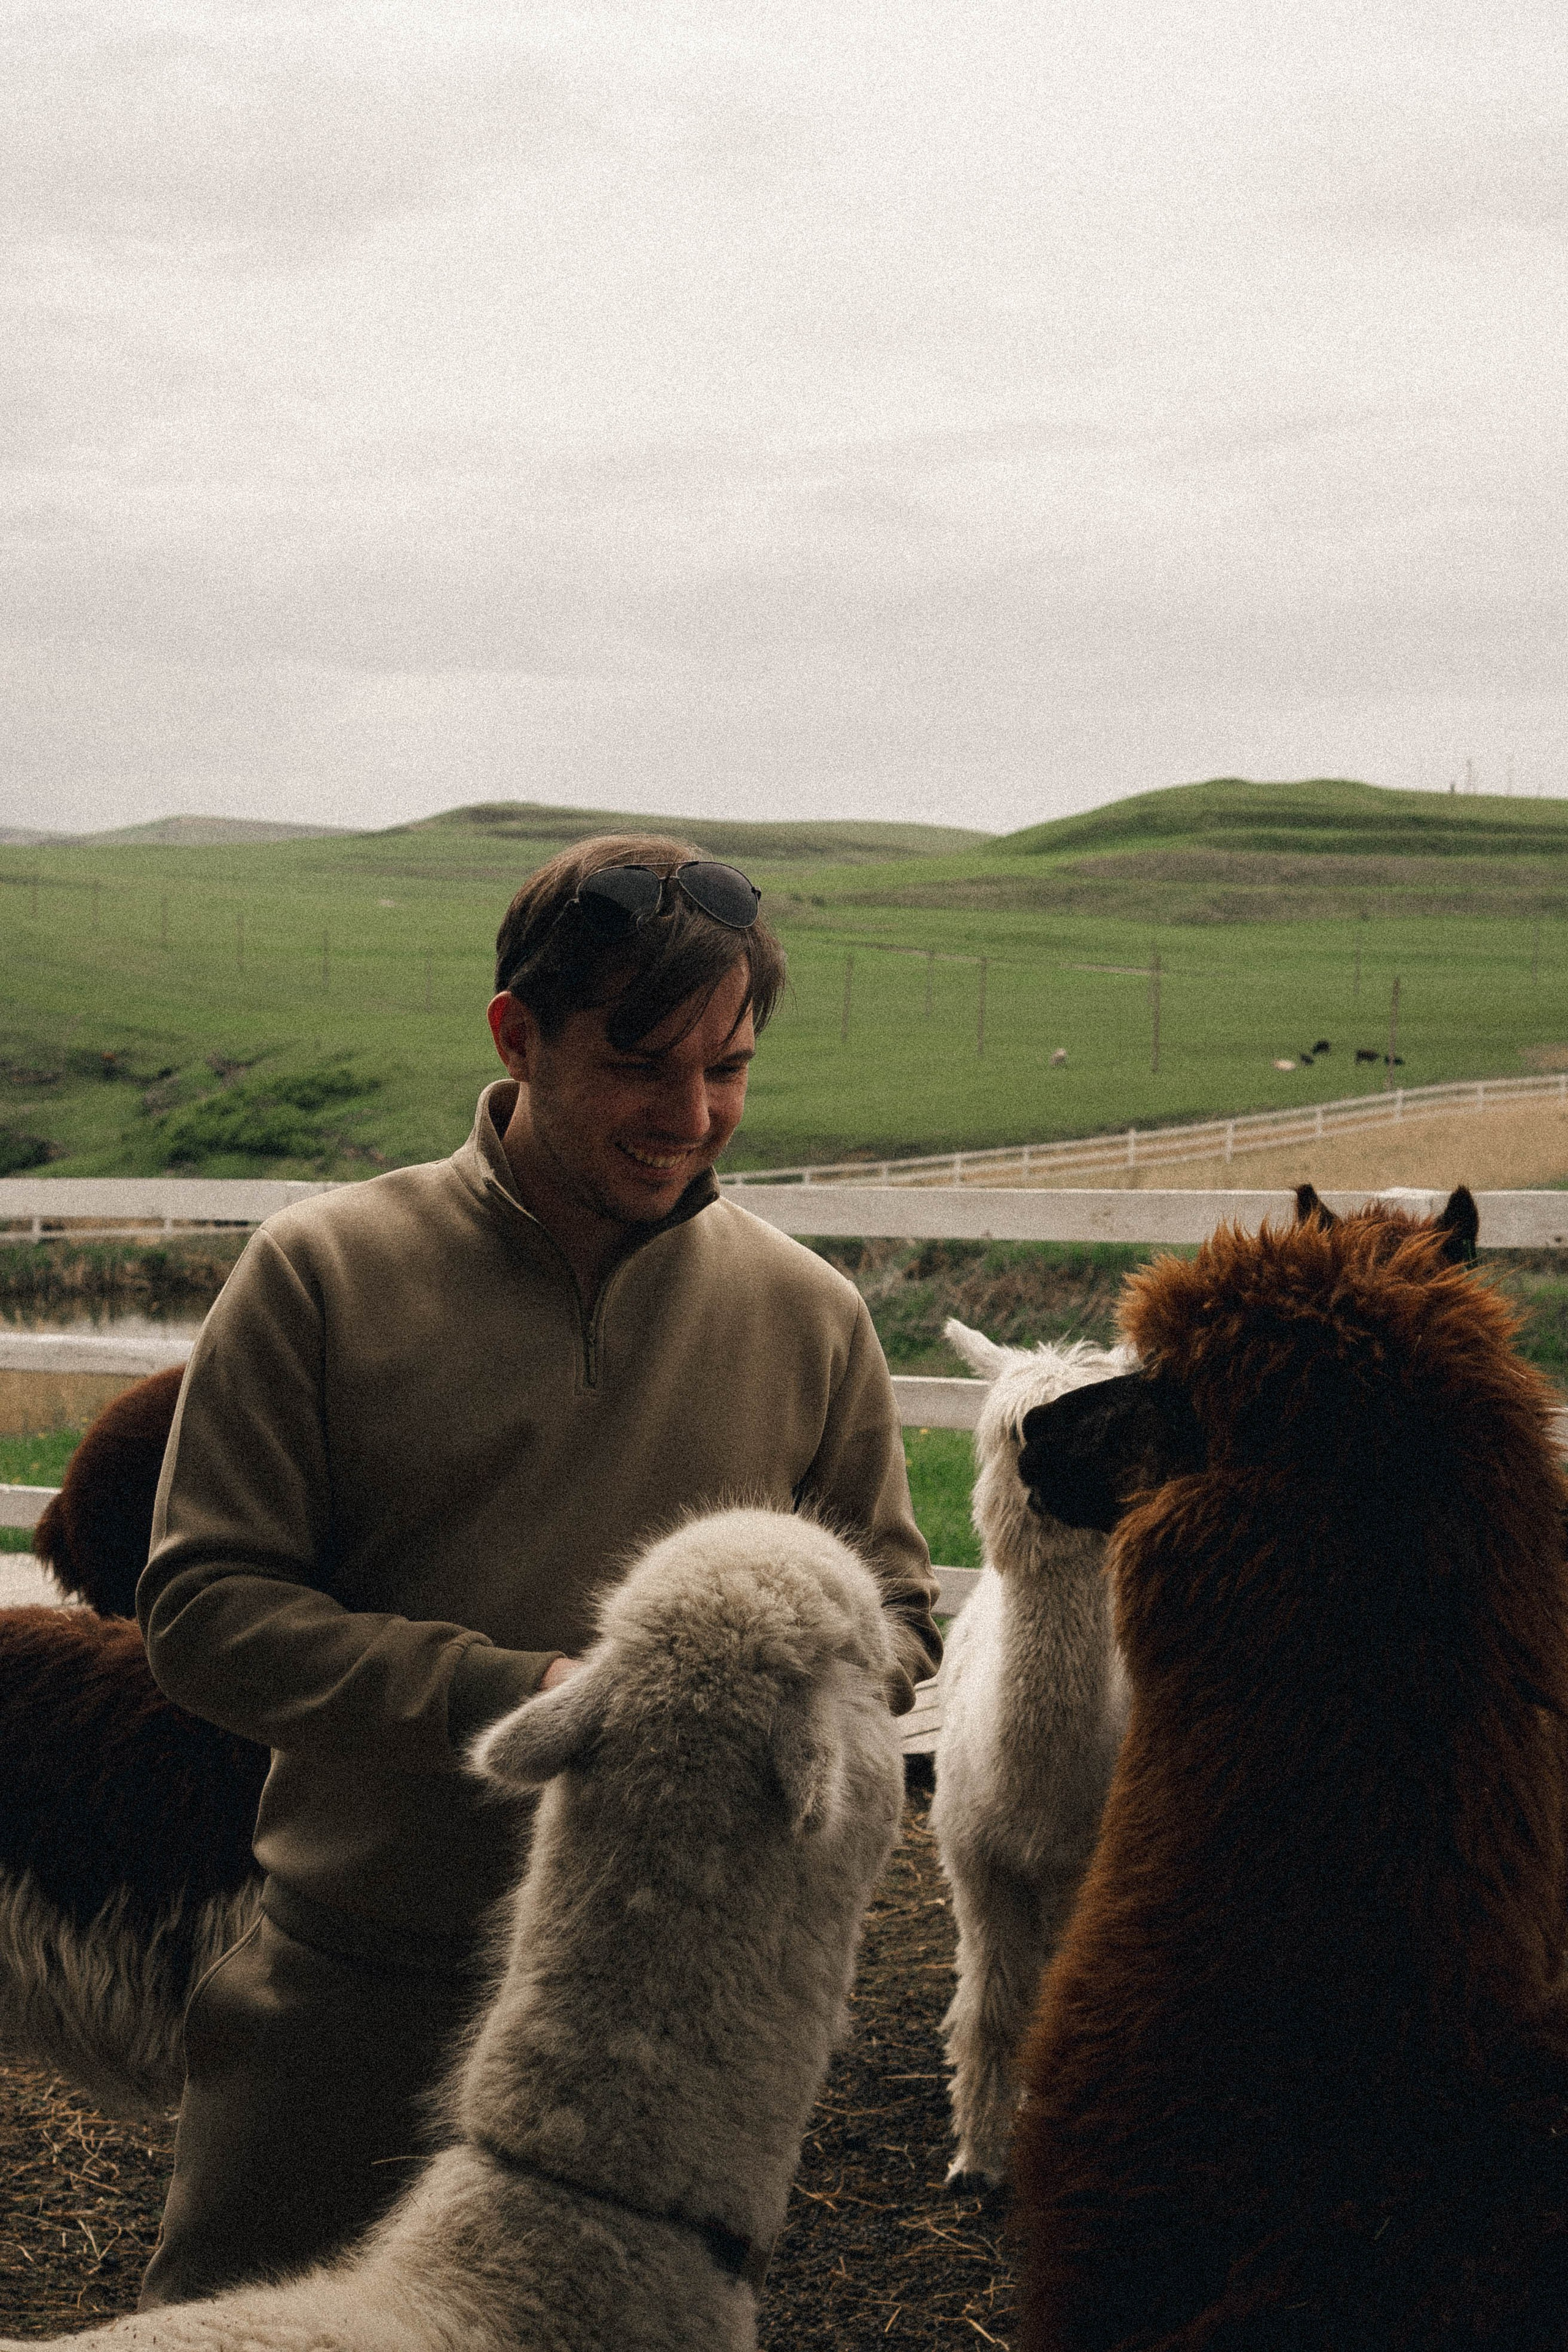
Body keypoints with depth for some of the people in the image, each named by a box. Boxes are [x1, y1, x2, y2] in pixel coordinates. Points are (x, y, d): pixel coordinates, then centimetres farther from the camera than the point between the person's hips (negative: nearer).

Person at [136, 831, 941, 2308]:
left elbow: (891, 1606, 12)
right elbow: (202, 1607, -9)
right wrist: (501, 1691, -20)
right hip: (345, 2005, -2)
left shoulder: (809, 1316, 4)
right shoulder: (322, 1275, -5)